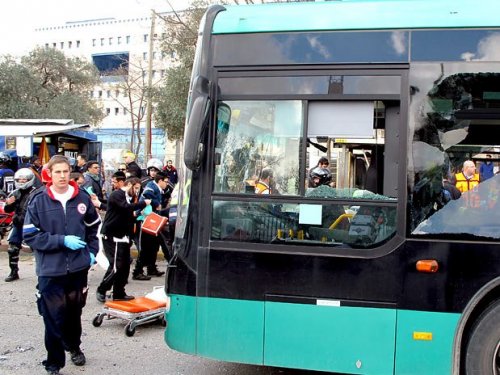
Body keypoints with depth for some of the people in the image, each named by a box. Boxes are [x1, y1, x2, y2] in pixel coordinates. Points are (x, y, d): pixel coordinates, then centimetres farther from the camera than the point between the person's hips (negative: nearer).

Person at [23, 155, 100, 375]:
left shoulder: (82, 198, 0)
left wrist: (92, 251, 8)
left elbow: (93, 225, 16)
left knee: (74, 312, 19)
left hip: (79, 267, 3)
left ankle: (74, 346, 44)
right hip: (51, 270, -3)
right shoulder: (38, 200, -8)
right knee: (54, 318, 0)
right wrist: (62, 241, -18)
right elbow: (30, 235, -9)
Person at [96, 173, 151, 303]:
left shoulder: (127, 197, 19)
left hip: (123, 236, 10)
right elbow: (126, 207, -28)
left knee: (125, 265, 9)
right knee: (116, 266, -10)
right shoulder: (117, 195, -10)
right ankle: (101, 290, 6)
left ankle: (119, 293, 17)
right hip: (112, 236, -10)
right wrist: (143, 203, -20)